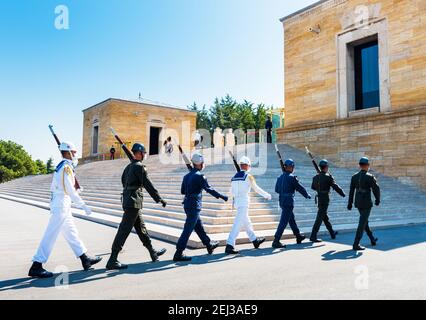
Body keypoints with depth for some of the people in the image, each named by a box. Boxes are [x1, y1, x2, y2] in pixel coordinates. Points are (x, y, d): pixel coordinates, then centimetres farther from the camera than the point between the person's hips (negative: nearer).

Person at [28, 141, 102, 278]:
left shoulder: (61, 166, 15)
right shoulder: (66, 167, -14)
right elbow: (71, 191, -19)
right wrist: (84, 206, -18)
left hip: (63, 206, 10)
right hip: (61, 206, -10)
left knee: (72, 233, 13)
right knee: (50, 236, -6)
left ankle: (85, 259, 22)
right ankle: (36, 267, 0)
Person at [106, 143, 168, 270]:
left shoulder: (128, 167, 16)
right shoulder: (139, 166, -12)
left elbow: (124, 182, 22)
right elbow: (148, 185, -14)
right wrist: (159, 199, -9)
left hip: (127, 201, 10)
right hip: (134, 203, -10)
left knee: (141, 228, 17)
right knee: (124, 231, -8)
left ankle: (153, 253, 30)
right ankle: (112, 261, -5)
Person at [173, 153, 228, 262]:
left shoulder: (187, 176, 9)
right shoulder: (200, 176, -15)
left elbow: (182, 191, 16)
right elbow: (209, 189, -14)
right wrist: (222, 197, -7)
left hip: (187, 205, 9)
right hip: (194, 206, -9)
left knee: (199, 227, 20)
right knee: (188, 230, -5)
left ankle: (209, 245, 36)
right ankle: (178, 254, -2)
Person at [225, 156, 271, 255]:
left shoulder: (234, 177, 8)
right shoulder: (248, 176, -9)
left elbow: (232, 192, 11)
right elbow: (257, 189, -1)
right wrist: (267, 195, 12)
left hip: (237, 202, 7)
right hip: (244, 203, -7)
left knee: (246, 222, 20)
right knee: (238, 224, -8)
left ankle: (255, 240, 37)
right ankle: (229, 246, -11)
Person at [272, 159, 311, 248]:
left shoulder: (280, 177, 7)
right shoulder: (292, 177, -14)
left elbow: (277, 189, 13)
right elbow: (300, 188, -6)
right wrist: (307, 195, 9)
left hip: (282, 201, 8)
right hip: (288, 202, -8)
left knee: (292, 219, 21)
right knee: (283, 222, -7)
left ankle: (298, 237, 37)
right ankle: (276, 241, -8)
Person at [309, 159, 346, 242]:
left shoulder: (316, 177, 5)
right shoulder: (328, 177, -14)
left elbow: (313, 187, 18)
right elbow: (335, 187, -11)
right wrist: (343, 194, 4)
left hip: (319, 198, 7)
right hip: (325, 199, -7)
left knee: (325, 217, 19)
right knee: (319, 218, -5)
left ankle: (332, 233, 35)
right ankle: (313, 236, -4)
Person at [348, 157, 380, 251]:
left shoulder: (354, 176, 3)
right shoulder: (370, 176, -13)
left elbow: (351, 190, 2)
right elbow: (376, 188, -14)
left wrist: (350, 203, 4)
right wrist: (378, 200, 2)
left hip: (358, 203, 7)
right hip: (366, 203, -7)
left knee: (365, 221, 23)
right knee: (362, 223, -4)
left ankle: (372, 239, 39)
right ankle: (356, 245, -7)